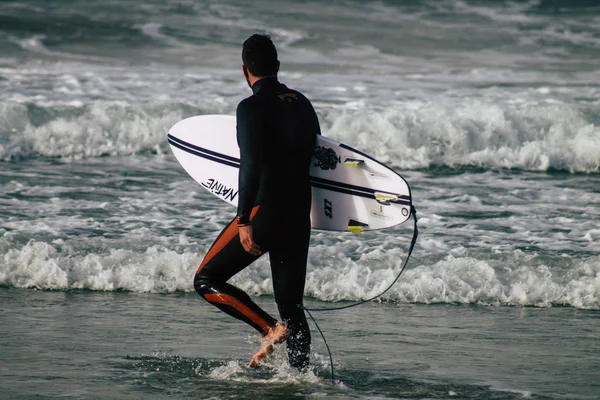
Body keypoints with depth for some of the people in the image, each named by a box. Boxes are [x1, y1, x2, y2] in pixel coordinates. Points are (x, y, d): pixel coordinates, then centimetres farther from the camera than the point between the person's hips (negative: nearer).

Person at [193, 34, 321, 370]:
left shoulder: (252, 107, -9)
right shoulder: (303, 104, 12)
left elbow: (251, 165, -20)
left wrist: (244, 222, -22)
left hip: (265, 213, -7)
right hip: (300, 218, 7)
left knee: (207, 280, 3)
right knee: (292, 305, 11)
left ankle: (271, 329, -11)